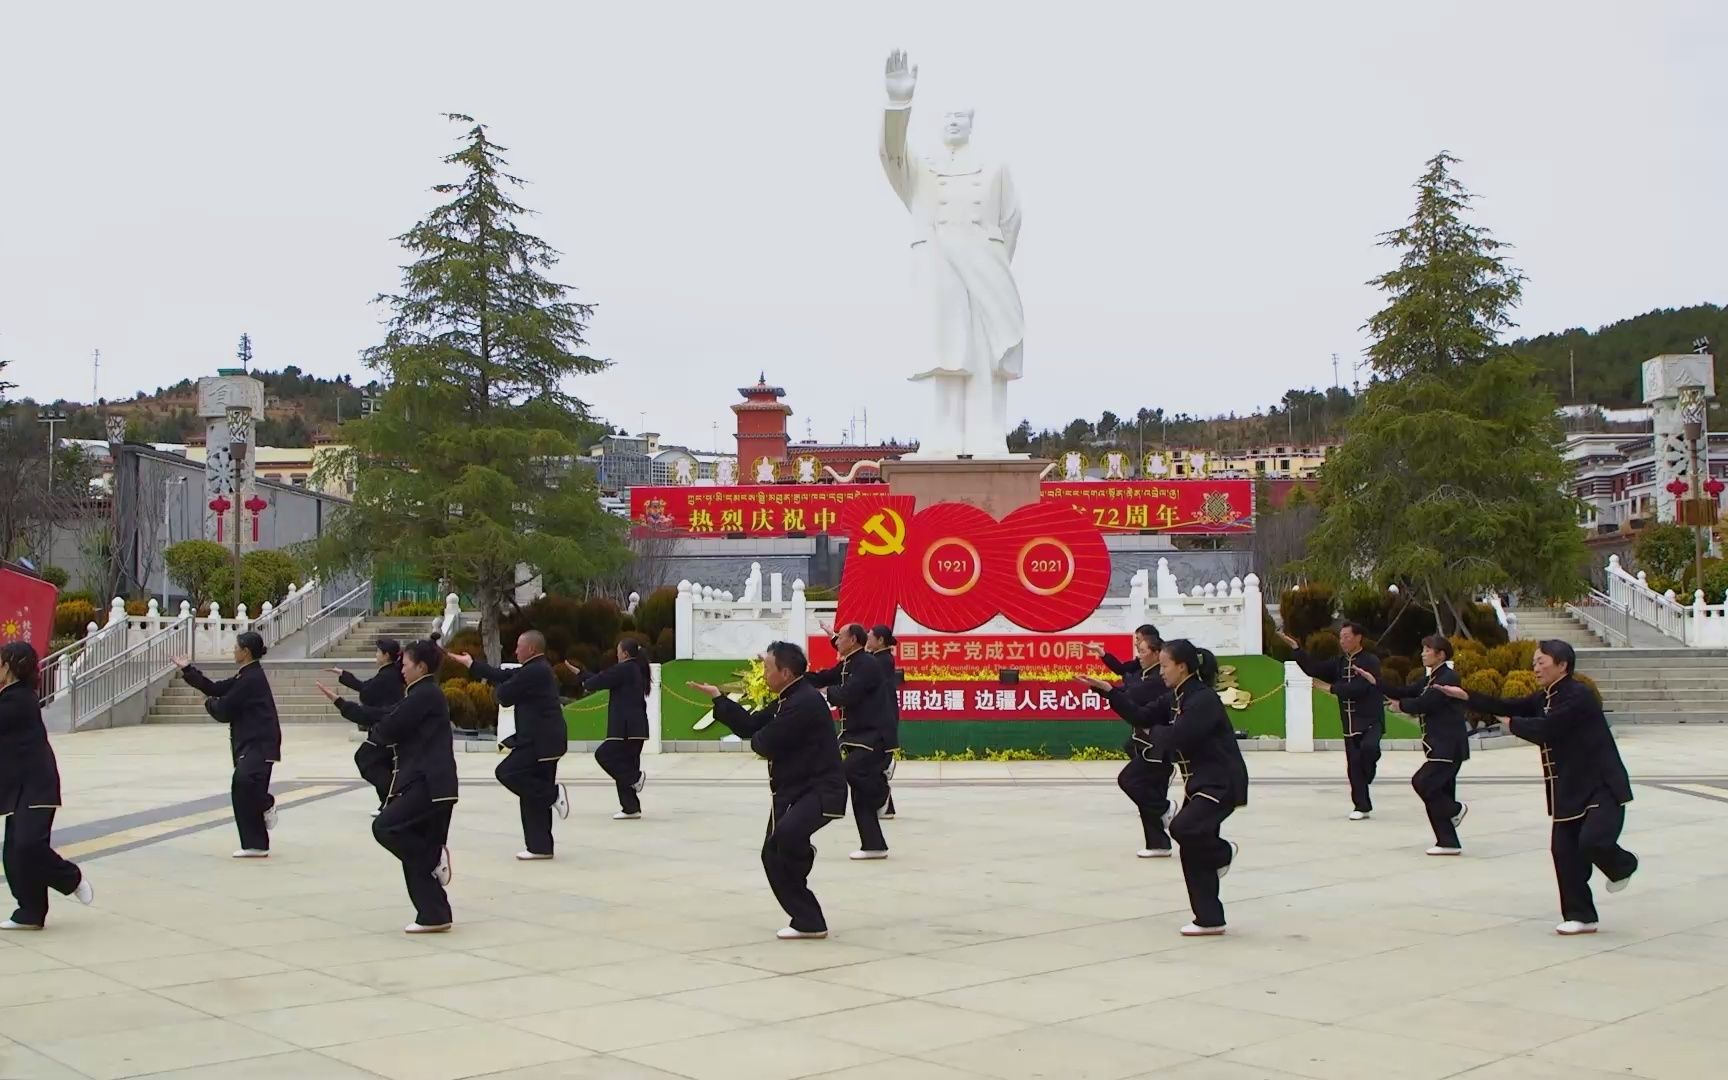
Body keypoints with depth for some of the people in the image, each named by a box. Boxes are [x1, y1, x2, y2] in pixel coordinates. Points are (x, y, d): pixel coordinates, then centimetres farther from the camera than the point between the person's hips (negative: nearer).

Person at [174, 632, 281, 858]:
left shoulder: (251, 679, -14)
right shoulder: (247, 676, 16)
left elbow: (224, 711, -11)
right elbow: (215, 689, 19)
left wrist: (209, 703, 10)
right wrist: (187, 670, 20)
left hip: (260, 744, -10)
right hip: (250, 743, 10)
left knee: (244, 780, -34)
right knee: (243, 793, 7)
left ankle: (267, 804, -3)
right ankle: (256, 846, 11)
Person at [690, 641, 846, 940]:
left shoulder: (806, 702, -21)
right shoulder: (787, 701, 14)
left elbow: (766, 744, -21)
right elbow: (749, 727, 16)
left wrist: (757, 737, 4)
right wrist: (718, 697, 14)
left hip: (822, 788, -11)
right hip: (792, 789, 11)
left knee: (789, 833, -34)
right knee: (773, 854, 7)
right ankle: (808, 921, 14)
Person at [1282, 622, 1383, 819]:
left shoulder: (1371, 661, -10)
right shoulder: (1339, 663, 11)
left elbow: (1359, 687, -22)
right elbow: (1313, 669, 5)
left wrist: (1331, 688, -16)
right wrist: (1295, 648, -3)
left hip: (1371, 721, -6)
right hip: (1350, 723, 6)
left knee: (1368, 747, -33)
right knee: (1353, 766, 4)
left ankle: (1368, 777, -4)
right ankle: (1361, 806, 13)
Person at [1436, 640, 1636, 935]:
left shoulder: (1578, 697, -18)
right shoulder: (1546, 698, 11)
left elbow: (1544, 730, -25)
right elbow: (1509, 707, 9)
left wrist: (1513, 724, -7)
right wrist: (1466, 696, 1)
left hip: (1602, 785, -9)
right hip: (1570, 789, 9)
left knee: (1593, 841, -24)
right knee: (1564, 850, 3)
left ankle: (1622, 866, 13)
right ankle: (1580, 916, 12)